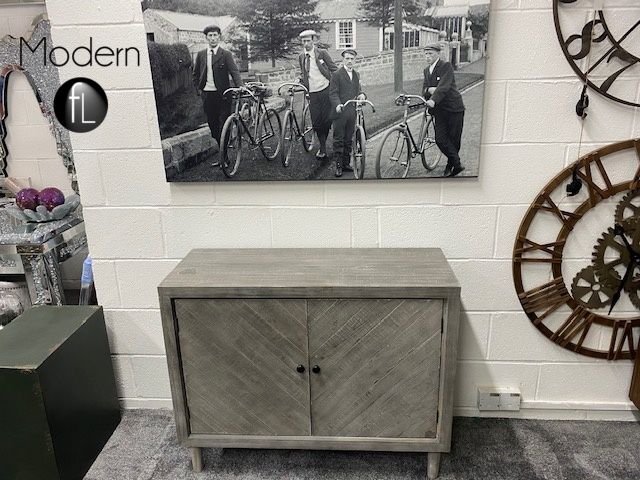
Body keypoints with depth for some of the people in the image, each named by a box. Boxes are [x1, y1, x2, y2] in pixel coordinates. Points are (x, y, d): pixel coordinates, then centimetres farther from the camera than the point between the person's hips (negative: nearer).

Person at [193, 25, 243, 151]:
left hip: (222, 94, -3)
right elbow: (195, 74, 19)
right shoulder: (201, 54, 10)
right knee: (212, 124, 7)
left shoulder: (226, 54, -1)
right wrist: (198, 89, 9)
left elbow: (234, 72, -11)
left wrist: (240, 87, -27)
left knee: (223, 124, -5)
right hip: (207, 94, 3)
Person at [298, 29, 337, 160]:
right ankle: (322, 148, 18)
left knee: (327, 120, -5)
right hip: (312, 94, 3)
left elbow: (334, 69, 1)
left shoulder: (322, 53, -1)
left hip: (326, 90, -3)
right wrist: (298, 82, 5)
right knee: (316, 123, 2)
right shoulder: (301, 57, 10)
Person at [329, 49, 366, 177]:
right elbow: (333, 93, -9)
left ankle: (346, 163, 21)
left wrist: (361, 94, -1)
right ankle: (338, 165, 4)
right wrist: (337, 104, -26)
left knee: (348, 139, 11)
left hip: (352, 112, 6)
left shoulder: (356, 75, 16)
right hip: (340, 112, -5)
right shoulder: (336, 74, -4)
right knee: (338, 140, -1)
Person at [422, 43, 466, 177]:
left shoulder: (446, 66, -10)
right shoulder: (427, 71, 12)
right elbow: (424, 92, 7)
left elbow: (444, 86, -25)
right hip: (439, 110, 6)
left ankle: (451, 165, 22)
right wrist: (429, 90, -17)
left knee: (454, 139, 3)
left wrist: (433, 100, -40)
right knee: (440, 140, -4)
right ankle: (457, 164, 13)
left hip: (454, 108, -5)